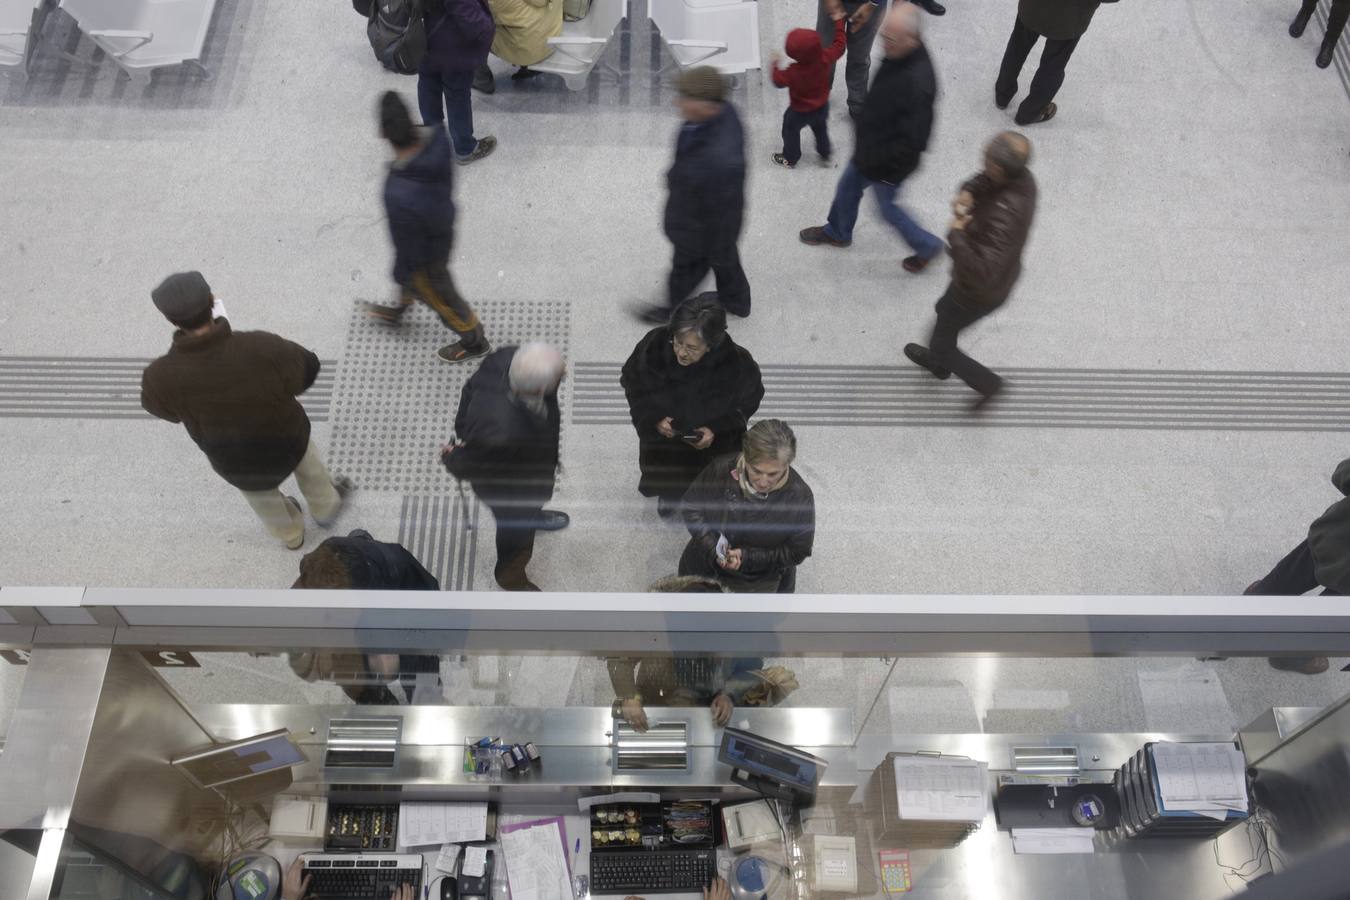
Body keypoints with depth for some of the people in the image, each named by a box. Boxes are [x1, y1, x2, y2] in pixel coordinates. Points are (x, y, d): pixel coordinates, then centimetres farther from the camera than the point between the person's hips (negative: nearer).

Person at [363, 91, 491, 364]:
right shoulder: (438, 138, -29)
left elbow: (408, 247, -26)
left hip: (427, 255, -6)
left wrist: (401, 274, -5)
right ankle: (398, 310, 67)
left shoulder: (399, 197, -45)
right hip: (442, 226, 6)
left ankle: (475, 342, 51)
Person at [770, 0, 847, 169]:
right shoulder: (825, 58, -29)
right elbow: (839, 45, -11)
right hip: (822, 106, 4)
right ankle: (825, 154, 48)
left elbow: (779, 80, -18)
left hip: (800, 112, -4)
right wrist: (838, 18, -4)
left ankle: (790, 159, 41)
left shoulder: (794, 72, -37)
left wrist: (774, 66, -1)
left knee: (791, 131, 23)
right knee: (821, 129, 31)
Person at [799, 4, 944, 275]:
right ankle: (837, 233, 56)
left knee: (888, 208, 16)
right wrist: (864, 144, 13)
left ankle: (928, 246, 41)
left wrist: (877, 162, -23)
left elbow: (914, 140, -33)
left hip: (888, 163, -8)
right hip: (871, 146, 8)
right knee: (847, 188, 27)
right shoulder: (898, 55, -12)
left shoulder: (917, 83, -40)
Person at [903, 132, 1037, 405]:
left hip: (977, 293, -8)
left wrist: (956, 236, -36)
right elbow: (983, 181, -1)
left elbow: (981, 273, -49)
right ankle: (938, 362, 62)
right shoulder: (1021, 176, -20)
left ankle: (986, 382, 38)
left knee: (941, 345, 17)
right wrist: (966, 193, -25)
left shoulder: (1005, 214, -45)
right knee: (945, 309, 35)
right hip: (1000, 277, 8)